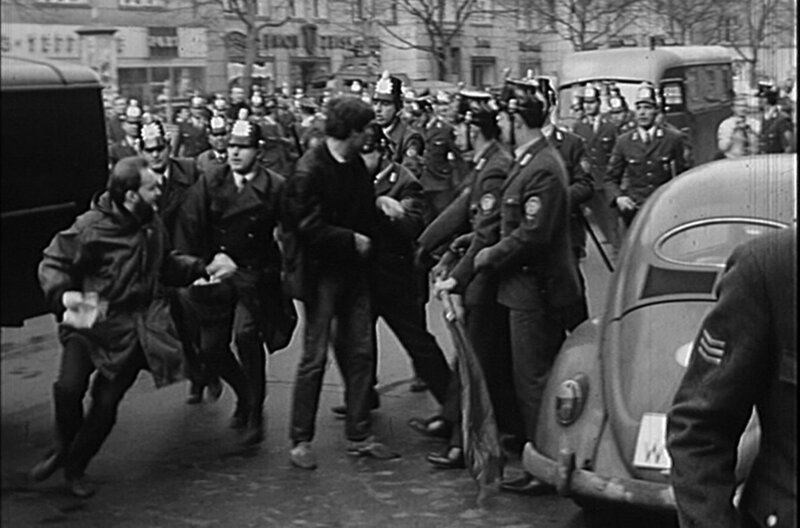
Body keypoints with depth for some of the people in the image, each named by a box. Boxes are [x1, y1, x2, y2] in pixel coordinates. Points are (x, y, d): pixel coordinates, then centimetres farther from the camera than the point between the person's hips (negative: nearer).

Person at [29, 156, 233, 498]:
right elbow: (52, 263, -7)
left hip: (133, 328, 4)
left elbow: (165, 265, 20)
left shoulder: (153, 224, 3)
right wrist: (62, 294, -26)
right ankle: (63, 447, 10)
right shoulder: (91, 226, -15)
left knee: (107, 400, 2)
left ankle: (76, 467, 24)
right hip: (92, 320, -4)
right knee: (69, 386, -21)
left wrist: (202, 269, 8)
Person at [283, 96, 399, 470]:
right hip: (322, 273, -7)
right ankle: (300, 440, 10)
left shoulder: (356, 165, 8)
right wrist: (352, 240, -14)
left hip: (354, 271, 7)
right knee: (315, 357, -1)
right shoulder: (309, 170, -16)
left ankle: (359, 435, 18)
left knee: (361, 354, 8)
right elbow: (308, 228, -19)